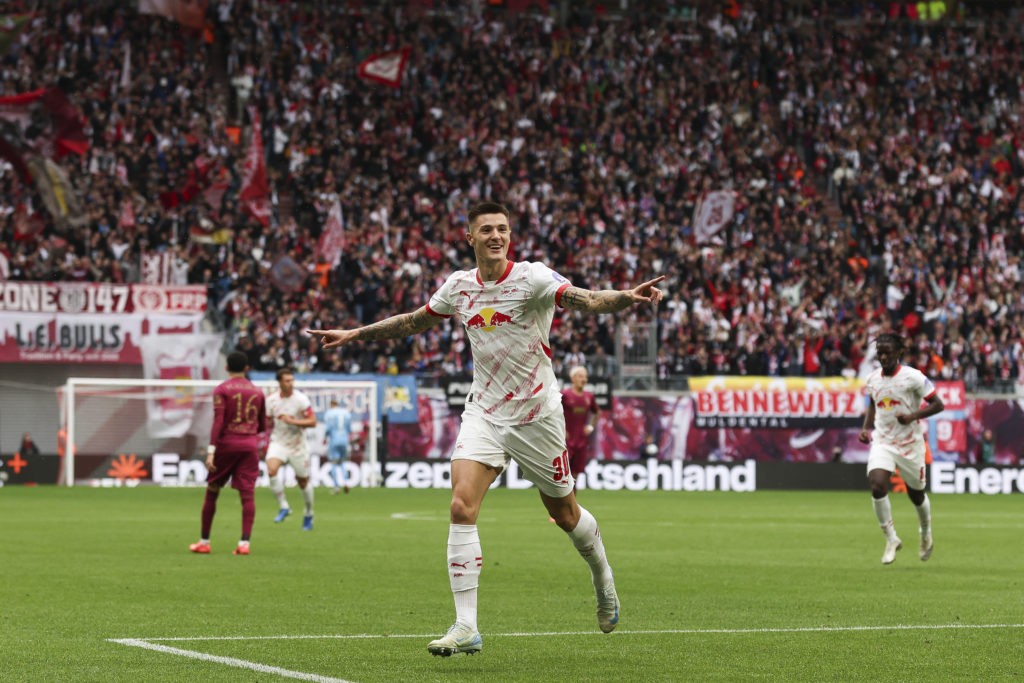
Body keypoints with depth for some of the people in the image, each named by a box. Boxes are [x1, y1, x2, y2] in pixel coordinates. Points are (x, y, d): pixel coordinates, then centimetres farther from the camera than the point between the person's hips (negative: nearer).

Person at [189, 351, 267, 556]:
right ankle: (244, 543, -14)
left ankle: (204, 542, 13)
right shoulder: (257, 392, 11)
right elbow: (263, 426, 17)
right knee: (248, 494, -3)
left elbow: (218, 421, -12)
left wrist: (211, 451, -15)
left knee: (212, 492, 9)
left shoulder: (222, 389, -2)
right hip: (250, 445, 2)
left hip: (226, 443, -2)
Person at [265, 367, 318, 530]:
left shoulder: (301, 399, -13)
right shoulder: (271, 400, -3)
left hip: (297, 445, -2)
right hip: (278, 443, 2)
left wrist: (293, 421, -26)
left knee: (303, 481, 8)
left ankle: (309, 513, 31)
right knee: (271, 469, -26)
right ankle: (283, 506, -13)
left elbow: (312, 422, -15)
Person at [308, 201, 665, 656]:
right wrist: (355, 335, 22)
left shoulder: (532, 278, -12)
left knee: (565, 514, 9)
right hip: (484, 414, 3)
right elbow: (416, 321, 21)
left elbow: (584, 300, -29)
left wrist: (627, 297, -48)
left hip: (537, 416, -3)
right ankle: (466, 628, -15)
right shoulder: (459, 285, 3)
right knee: (462, 506, -16)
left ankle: (602, 576, 42)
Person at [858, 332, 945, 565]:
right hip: (882, 442, 3)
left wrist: (913, 416, -24)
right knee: (877, 486, -21)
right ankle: (891, 539, -6)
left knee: (916, 495, 11)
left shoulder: (913, 377, -12)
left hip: (910, 443, -3)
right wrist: (866, 428, 6)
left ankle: (926, 534, 42)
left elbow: (938, 404, -10)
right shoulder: (872, 379, 3)